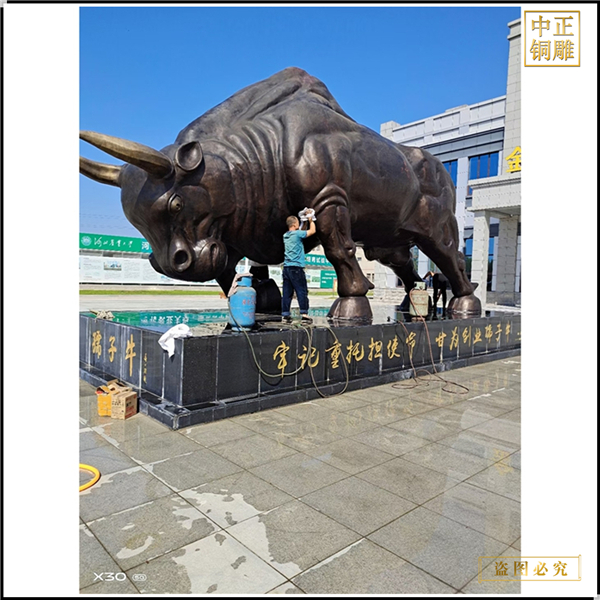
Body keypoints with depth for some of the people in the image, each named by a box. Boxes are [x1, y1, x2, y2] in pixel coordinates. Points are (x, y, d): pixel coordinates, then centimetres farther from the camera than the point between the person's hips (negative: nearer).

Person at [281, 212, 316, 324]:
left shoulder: (285, 236, 15)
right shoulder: (297, 234, -6)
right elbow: (312, 231, 1)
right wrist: (311, 220, 16)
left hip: (286, 267, 7)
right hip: (296, 267, -7)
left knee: (287, 293, 7)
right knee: (302, 291, -3)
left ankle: (285, 315, 8)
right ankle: (304, 315, -6)